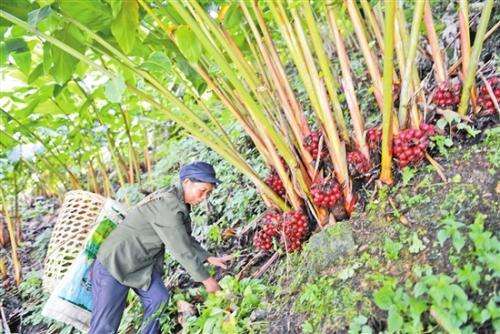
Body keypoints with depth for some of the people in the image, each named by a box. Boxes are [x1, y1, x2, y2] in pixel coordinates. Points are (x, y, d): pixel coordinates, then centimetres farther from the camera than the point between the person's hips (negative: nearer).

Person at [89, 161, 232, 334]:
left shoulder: (179, 202, 1)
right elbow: (182, 250, -26)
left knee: (159, 298, -10)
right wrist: (206, 279, -17)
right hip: (114, 263, -9)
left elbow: (187, 239, 12)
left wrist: (209, 258, 2)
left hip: (143, 264, 9)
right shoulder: (168, 205, -29)